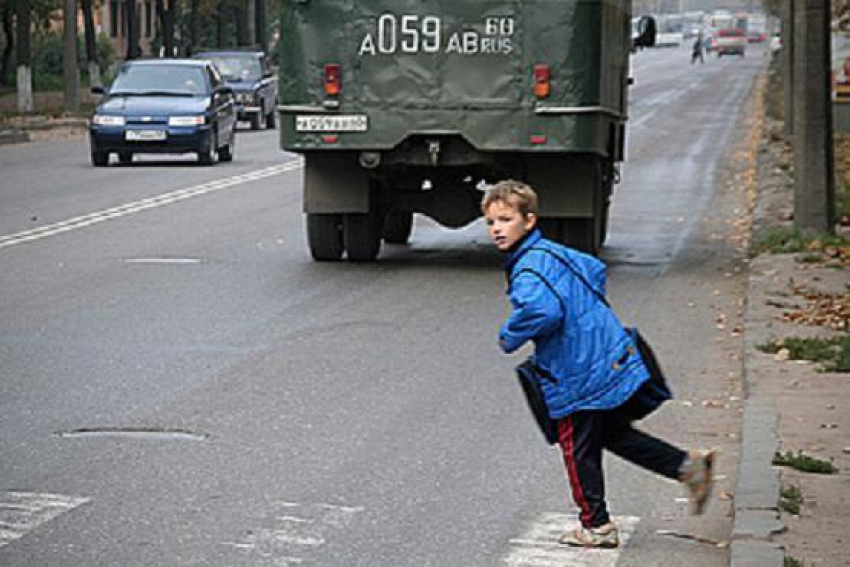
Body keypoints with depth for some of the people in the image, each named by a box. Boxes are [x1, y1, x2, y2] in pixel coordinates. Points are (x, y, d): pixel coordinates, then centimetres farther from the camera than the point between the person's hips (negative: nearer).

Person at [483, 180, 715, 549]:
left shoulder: (528, 268, -20)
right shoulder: (553, 252, 11)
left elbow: (543, 310, -38)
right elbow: (595, 270, 28)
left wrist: (510, 337, -21)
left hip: (580, 374, -9)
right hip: (616, 362, 9)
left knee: (579, 450, 7)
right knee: (616, 434, 24)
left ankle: (597, 526, 17)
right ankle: (688, 466, 21)